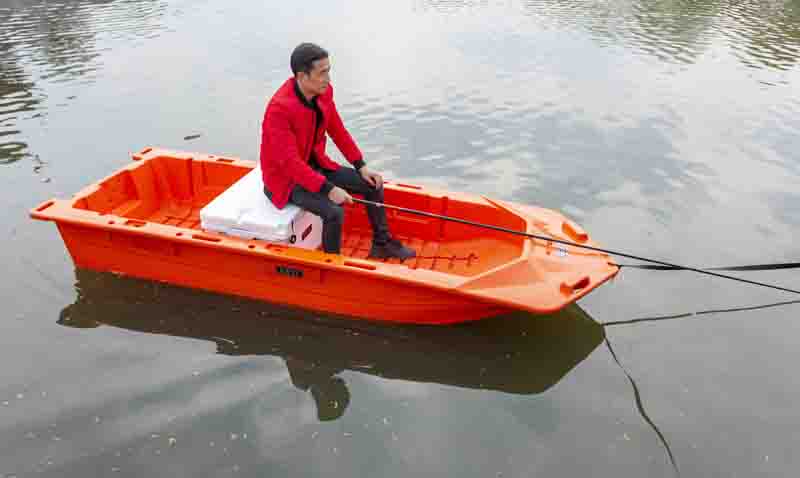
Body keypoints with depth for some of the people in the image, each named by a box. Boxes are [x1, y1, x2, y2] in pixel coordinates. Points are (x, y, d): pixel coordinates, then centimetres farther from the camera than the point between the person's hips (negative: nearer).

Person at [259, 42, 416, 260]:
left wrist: (361, 167, 0)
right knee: (334, 211, -30)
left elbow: (338, 132, 6)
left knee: (373, 184, 4)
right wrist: (328, 189, -34)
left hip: (316, 164, 8)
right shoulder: (279, 108, -29)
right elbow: (290, 162, -31)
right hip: (287, 178, -8)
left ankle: (382, 243, 22)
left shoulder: (324, 92, -6)